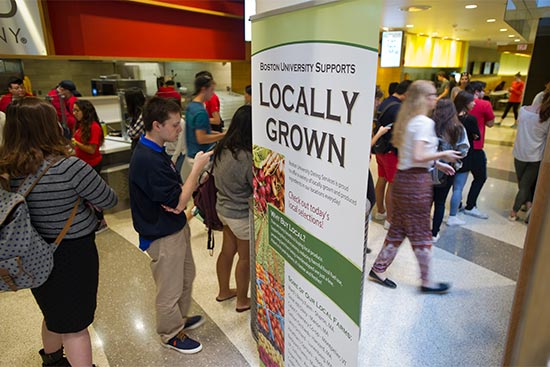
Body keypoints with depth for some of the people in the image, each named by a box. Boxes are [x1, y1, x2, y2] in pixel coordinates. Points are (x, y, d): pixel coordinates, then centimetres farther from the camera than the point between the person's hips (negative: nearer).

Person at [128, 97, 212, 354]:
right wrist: (197, 167, -20)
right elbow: (178, 202, -26)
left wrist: (178, 199, -13)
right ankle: (171, 335, 35)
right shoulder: (148, 160, -29)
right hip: (163, 236, -10)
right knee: (170, 290, 12)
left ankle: (181, 318, 49)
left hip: (176, 227, 10)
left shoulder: (154, 151, 2)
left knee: (186, 276, 26)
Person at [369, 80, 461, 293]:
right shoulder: (424, 122, -14)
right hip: (417, 181, -8)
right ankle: (426, 282, 21)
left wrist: (436, 163, 17)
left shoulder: (407, 120, 13)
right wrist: (444, 155, -11)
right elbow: (418, 157, -24)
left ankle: (378, 270, 23)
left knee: (398, 228, 15)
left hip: (402, 178, 8)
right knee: (421, 233, 5)